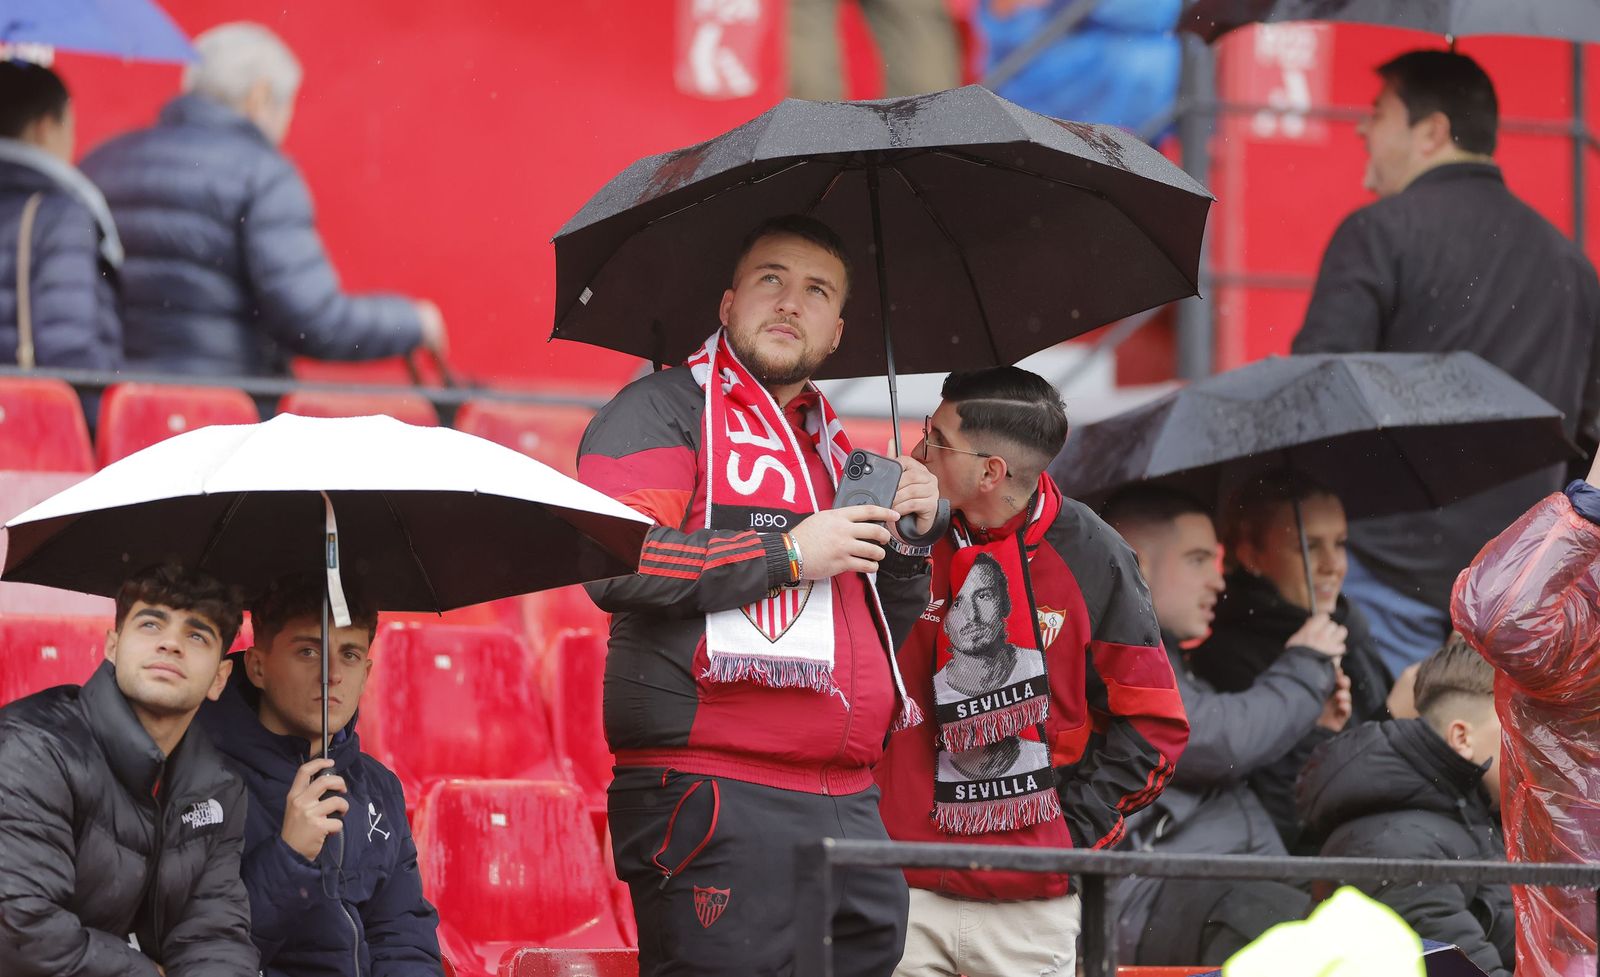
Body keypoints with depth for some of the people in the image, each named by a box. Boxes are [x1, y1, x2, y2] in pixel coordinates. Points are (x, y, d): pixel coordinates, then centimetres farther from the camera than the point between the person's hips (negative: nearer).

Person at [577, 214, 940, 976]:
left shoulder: (831, 449, 26)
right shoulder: (661, 412, 2)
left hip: (848, 804, 8)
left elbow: (883, 632, 31)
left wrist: (909, 541, 11)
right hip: (715, 802, -7)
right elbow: (614, 564, -16)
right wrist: (788, 554, -12)